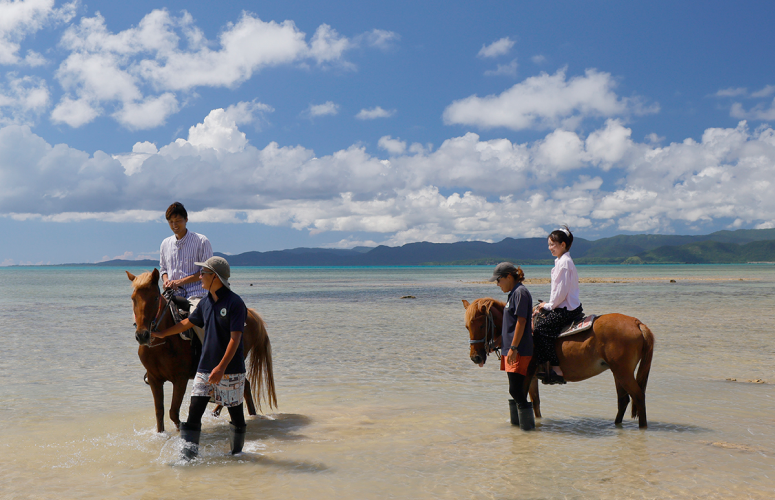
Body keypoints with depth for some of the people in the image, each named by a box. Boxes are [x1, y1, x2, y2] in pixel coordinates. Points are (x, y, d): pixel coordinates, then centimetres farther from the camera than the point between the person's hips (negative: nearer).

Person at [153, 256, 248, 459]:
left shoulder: (235, 303, -14)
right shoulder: (206, 302, 7)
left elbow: (235, 338, -19)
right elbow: (188, 322, 24)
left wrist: (221, 367, -25)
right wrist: (162, 334, 32)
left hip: (231, 370, -6)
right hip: (205, 368, 6)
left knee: (235, 413, 7)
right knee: (194, 411, 0)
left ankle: (237, 454, 25)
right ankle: (188, 455, 5)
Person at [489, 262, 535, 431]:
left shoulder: (520, 292, -13)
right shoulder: (513, 293, 17)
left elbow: (521, 322, -19)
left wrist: (513, 348, -21)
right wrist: (499, 341, 26)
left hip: (519, 350, -10)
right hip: (510, 349, 10)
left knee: (515, 389, -10)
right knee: (516, 389, 15)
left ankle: (528, 425, -4)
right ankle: (516, 421, 23)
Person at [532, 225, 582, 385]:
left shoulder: (564, 262, -17)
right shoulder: (562, 261, 15)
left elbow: (561, 291, -20)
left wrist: (549, 306, -8)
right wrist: (547, 304, 11)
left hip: (567, 309, -11)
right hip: (564, 307, 11)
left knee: (542, 328, -17)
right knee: (538, 316, 14)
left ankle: (556, 370, -18)